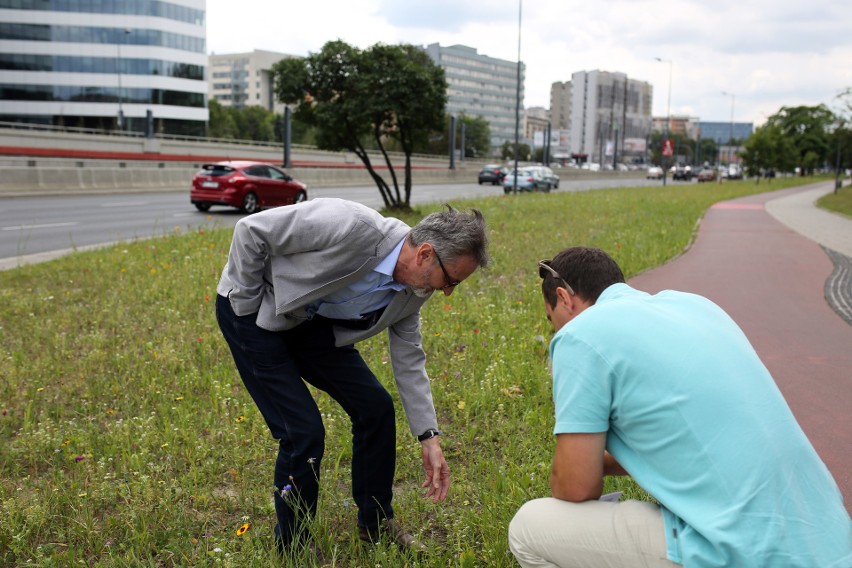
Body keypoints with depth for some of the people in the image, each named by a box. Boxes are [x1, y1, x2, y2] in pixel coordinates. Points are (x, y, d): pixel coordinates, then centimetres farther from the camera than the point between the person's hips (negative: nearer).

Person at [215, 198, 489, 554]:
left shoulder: (414, 286, -11)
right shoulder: (352, 226, -36)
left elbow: (408, 360, 2)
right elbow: (251, 230, -26)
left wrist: (429, 438, 0)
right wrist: (248, 307, -17)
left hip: (312, 321, 7)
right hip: (254, 310, -7)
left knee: (375, 408, 3)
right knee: (304, 432, -12)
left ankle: (376, 524, 24)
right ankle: (292, 548, 13)